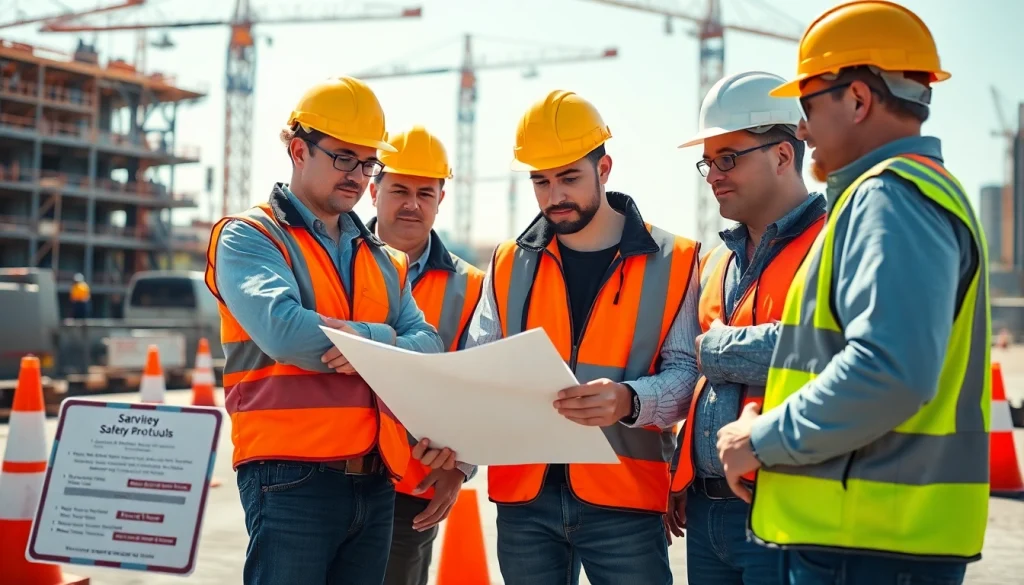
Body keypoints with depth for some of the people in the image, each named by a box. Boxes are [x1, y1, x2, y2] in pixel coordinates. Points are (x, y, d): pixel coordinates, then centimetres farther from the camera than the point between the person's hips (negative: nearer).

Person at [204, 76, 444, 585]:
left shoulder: (383, 260, 19)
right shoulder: (249, 237, -1)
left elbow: (427, 347, 6)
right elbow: (284, 332, -19)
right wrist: (383, 337, -6)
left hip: (375, 482, 6)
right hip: (291, 479, -6)